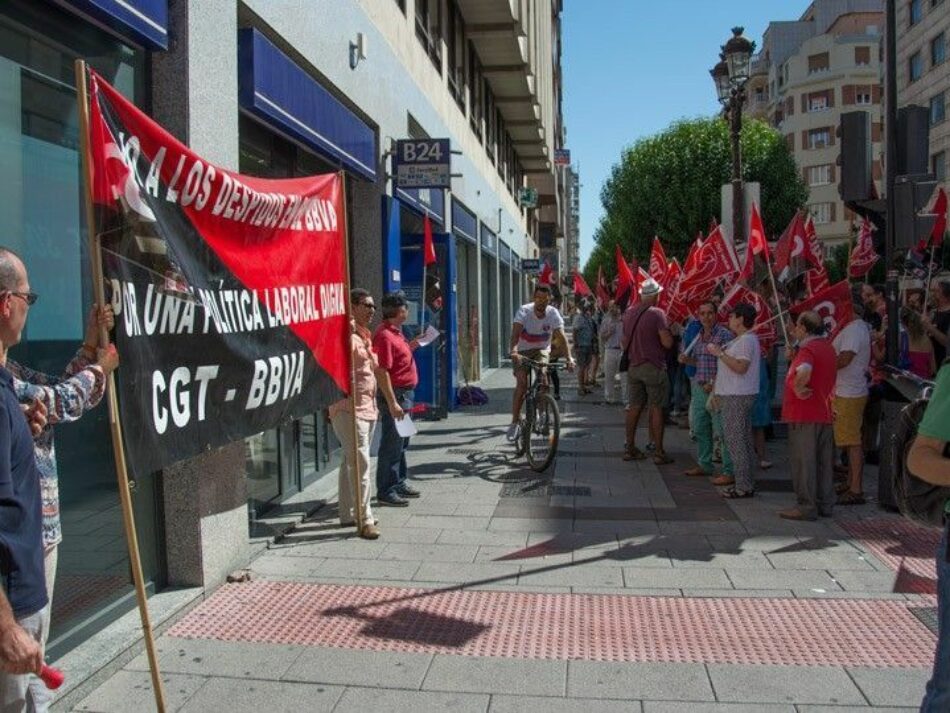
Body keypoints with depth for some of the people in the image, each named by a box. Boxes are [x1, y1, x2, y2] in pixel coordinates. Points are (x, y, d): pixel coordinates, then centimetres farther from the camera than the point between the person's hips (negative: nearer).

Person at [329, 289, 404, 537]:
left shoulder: (366, 336, 17)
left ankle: (348, 514, 23)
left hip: (367, 408, 9)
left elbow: (377, 370, 22)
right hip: (348, 408, -9)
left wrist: (391, 402, 25)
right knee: (360, 463, -11)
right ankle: (365, 520, -7)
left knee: (352, 461, 15)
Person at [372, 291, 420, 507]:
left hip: (404, 394, 10)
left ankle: (399, 483, 30)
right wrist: (392, 402, -25)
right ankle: (385, 491, 3)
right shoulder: (384, 335, -19)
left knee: (401, 443, 19)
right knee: (392, 444, -4)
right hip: (395, 394, -10)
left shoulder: (395, 332, 13)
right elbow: (381, 372, -23)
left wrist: (411, 346, 11)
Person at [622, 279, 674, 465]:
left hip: (634, 365, 6)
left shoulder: (629, 312, 7)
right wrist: (667, 331, 2)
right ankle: (658, 452, 3)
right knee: (656, 408, 0)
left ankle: (630, 449, 15)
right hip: (654, 366, -6)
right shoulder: (656, 314, -13)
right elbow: (667, 342, -17)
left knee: (634, 407, 11)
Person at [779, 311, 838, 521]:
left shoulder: (807, 349, -16)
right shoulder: (828, 347, 13)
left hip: (804, 415, -9)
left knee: (803, 461, -1)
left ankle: (807, 507, 3)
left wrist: (797, 389, -23)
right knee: (824, 461, 14)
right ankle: (825, 504, 21)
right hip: (825, 414, 9)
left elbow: (804, 371, -38)